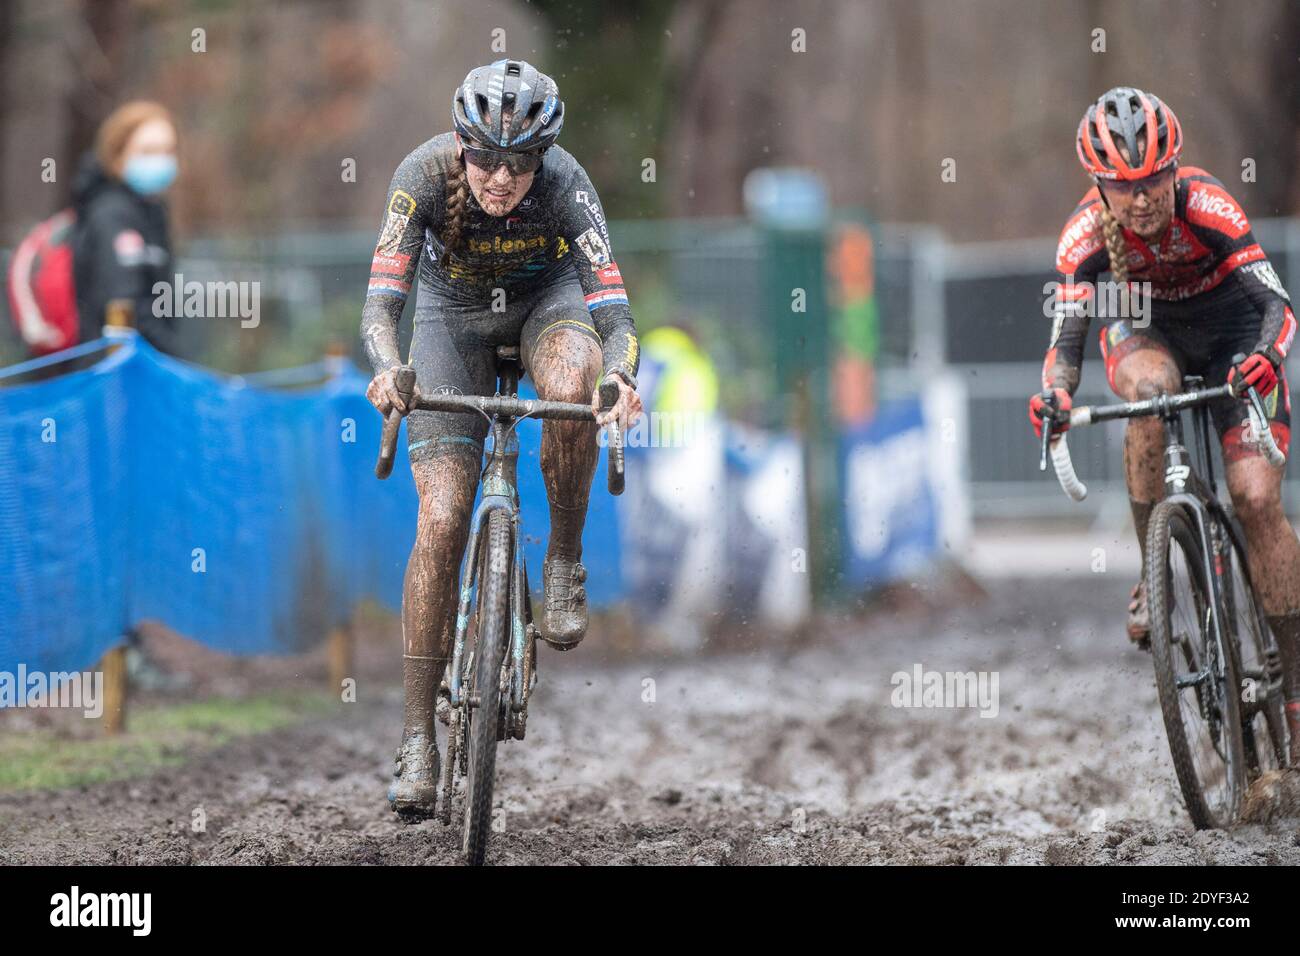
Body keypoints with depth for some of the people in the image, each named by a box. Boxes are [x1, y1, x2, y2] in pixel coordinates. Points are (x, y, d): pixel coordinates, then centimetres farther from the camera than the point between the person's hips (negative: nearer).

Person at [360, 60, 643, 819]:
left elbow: (613, 308, -37)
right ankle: (418, 735, -7)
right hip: (455, 308, 0)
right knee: (442, 521, -13)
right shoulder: (426, 174, -31)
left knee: (573, 388, -38)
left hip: (547, 295, 0)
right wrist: (387, 371, -56)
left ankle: (565, 560, -12)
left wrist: (620, 377, -58)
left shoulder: (564, 183, -32)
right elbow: (382, 298, -36)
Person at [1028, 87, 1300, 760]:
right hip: (1146, 328, 1)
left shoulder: (1206, 206, -31)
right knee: (1149, 388, -37)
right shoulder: (1087, 234, -25)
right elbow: (1068, 332, -29)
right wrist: (1057, 393, -50)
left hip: (1231, 329, -1)